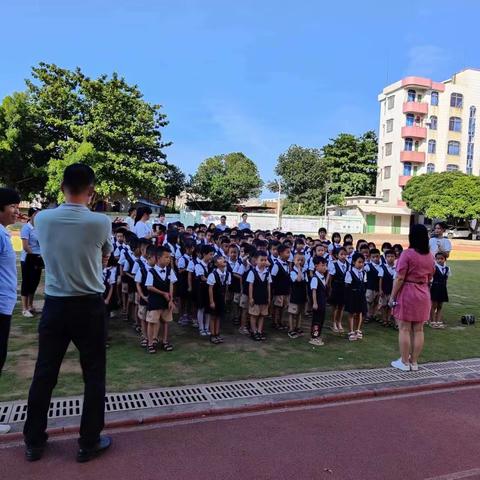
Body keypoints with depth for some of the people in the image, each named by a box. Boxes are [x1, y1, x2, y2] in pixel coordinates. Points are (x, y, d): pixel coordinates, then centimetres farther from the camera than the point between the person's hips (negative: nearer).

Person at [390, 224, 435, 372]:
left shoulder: (407, 253, -15)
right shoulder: (430, 256, 6)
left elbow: (400, 278, -16)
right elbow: (429, 278, 13)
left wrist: (392, 296, -10)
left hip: (407, 293, -6)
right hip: (423, 294, 6)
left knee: (404, 329, 3)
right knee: (418, 330, 10)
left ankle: (404, 362, 10)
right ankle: (414, 362, 19)